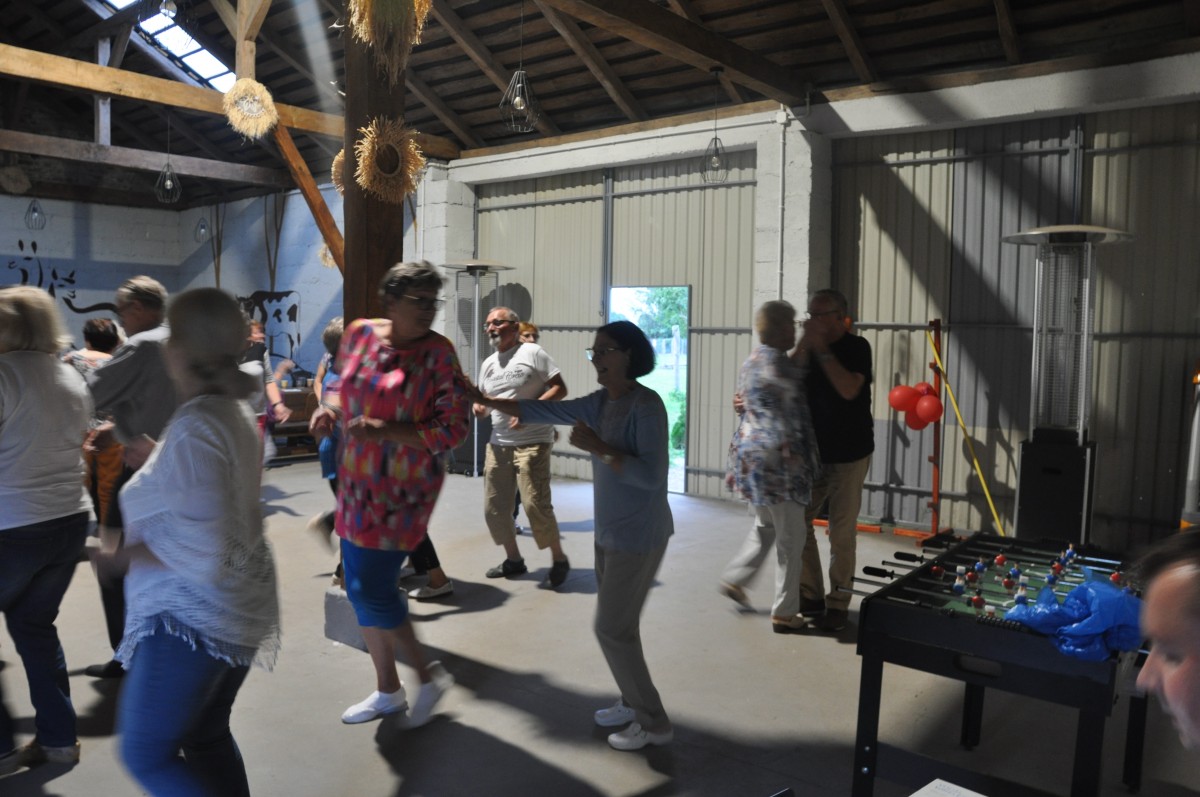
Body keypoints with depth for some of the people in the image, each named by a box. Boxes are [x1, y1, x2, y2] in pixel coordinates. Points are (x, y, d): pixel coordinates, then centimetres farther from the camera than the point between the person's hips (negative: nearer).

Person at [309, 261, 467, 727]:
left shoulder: (438, 353, -13)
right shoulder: (359, 334, 2)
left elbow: (454, 429, -16)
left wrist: (385, 430, -24)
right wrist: (328, 410, -2)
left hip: (402, 489, -7)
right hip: (357, 480, 7)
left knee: (372, 588, -7)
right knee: (360, 588, 12)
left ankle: (429, 676, 16)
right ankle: (387, 691, 30)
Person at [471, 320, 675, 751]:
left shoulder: (646, 405, -20)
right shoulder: (600, 402, 4)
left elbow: (651, 475, -27)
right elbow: (543, 411, 7)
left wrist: (597, 447, -27)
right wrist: (485, 400, 3)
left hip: (638, 536, -8)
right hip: (611, 532, 8)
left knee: (612, 629, -1)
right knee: (618, 624, 17)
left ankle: (654, 722, 13)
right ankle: (634, 703, 33)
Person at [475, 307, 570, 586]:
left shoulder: (532, 353, -6)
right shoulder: (488, 364, 14)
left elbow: (560, 389, -9)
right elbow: (483, 401, 21)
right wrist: (478, 408, -4)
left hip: (532, 442, -7)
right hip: (498, 443, 7)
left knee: (535, 504, -12)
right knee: (493, 506, 7)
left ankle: (559, 559, 8)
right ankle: (514, 559, 25)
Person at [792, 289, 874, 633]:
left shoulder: (856, 347, -8)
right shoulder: (810, 348, 6)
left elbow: (849, 389, -23)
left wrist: (822, 349, -22)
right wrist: (805, 344, -16)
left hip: (848, 455, -5)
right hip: (812, 452, 5)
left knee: (841, 532, -1)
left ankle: (838, 603, 11)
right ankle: (810, 595, 16)